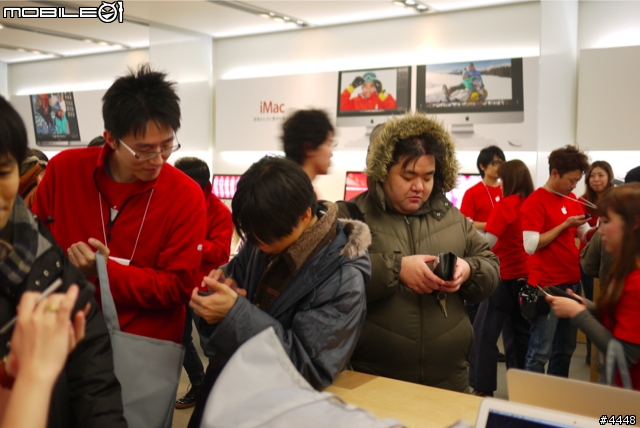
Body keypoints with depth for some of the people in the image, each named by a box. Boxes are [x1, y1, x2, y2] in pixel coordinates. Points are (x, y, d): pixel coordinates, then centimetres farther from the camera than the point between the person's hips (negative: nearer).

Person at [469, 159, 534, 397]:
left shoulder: (504, 206, -13)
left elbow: (487, 243, -19)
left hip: (506, 277, -7)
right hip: (527, 277, 7)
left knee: (484, 333, 0)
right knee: (520, 333, 14)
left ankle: (483, 388, 0)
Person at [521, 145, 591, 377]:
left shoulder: (573, 200, 11)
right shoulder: (535, 202, -13)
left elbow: (585, 233, 17)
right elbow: (530, 245, -20)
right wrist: (565, 225, -18)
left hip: (572, 282, 8)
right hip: (546, 285, -8)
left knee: (566, 348, 15)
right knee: (540, 351, -5)